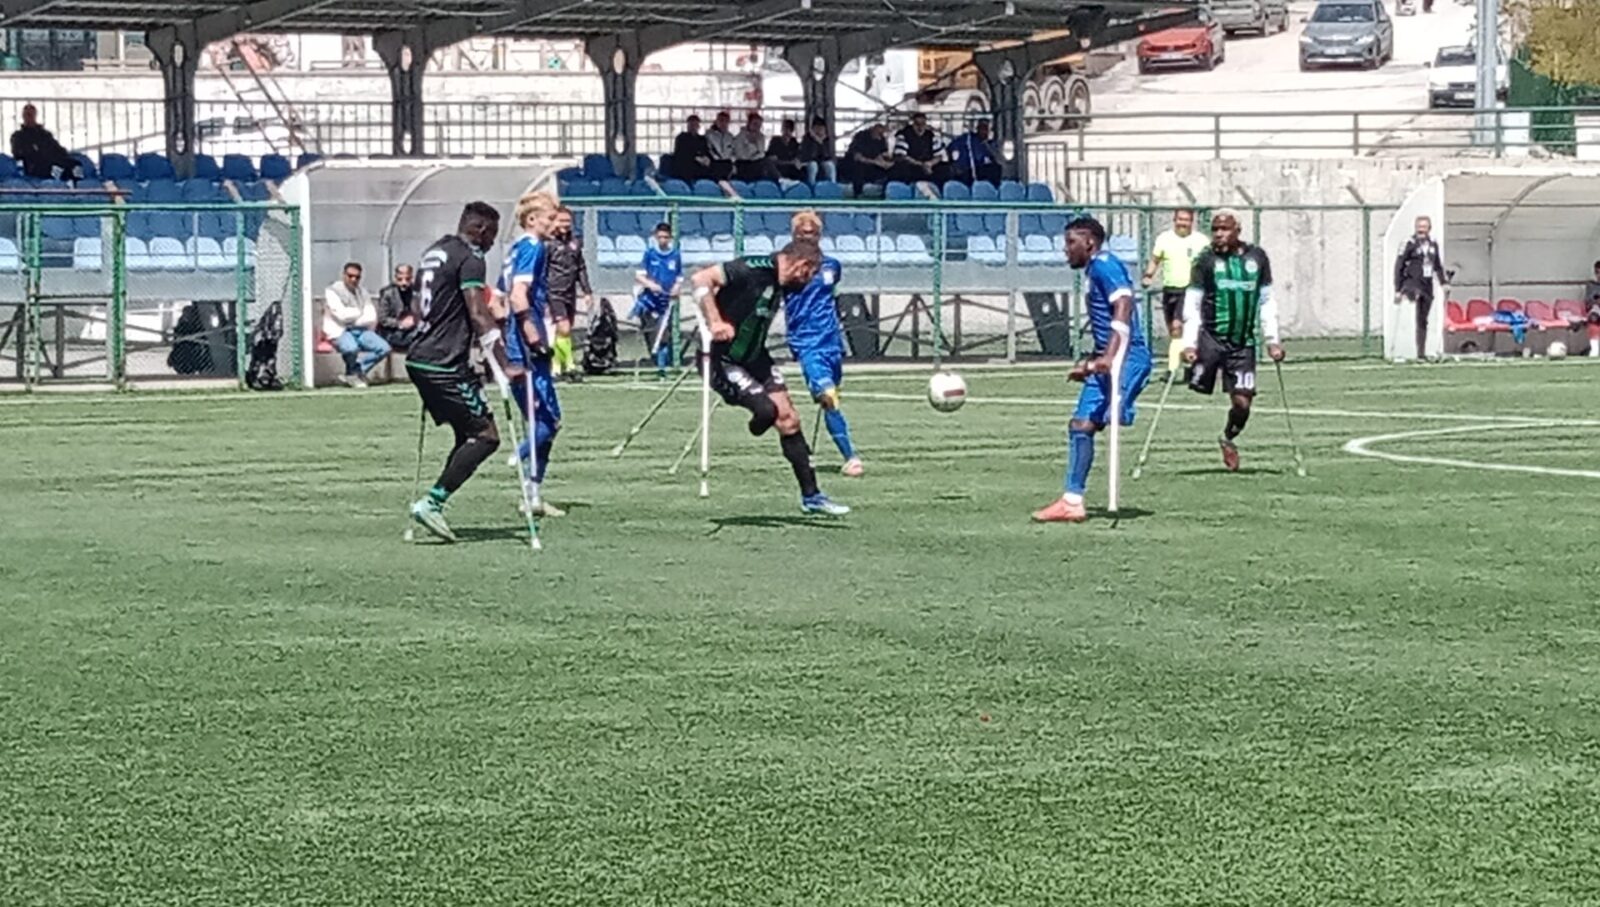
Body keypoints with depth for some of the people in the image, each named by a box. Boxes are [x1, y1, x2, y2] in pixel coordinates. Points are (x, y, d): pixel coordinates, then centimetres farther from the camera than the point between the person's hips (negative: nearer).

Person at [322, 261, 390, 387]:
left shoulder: (362, 292, 17)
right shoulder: (333, 291, -2)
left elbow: (371, 318, 7)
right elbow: (342, 315, -15)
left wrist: (354, 320, -10)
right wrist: (360, 312, 0)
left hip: (360, 331, 6)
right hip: (339, 332, -6)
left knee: (384, 348, -16)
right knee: (352, 348, -39)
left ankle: (352, 374, -10)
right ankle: (355, 373, -5)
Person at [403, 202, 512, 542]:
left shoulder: (434, 252, 17)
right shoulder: (470, 259, -11)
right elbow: (478, 315, -21)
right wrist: (504, 366, -24)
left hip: (419, 360, 10)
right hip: (446, 366, -10)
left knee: (468, 436, 16)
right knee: (486, 436, -6)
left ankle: (434, 504, 8)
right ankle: (432, 502, -13)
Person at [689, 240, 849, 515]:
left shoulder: (781, 285, 5)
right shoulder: (754, 269, -22)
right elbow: (701, 279, -28)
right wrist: (714, 322, -36)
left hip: (753, 357, 9)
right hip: (722, 359, -9)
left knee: (788, 419, 6)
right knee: (767, 409, -23)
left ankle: (811, 496, 15)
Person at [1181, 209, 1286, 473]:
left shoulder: (1257, 257, 7)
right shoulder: (1206, 260, -1)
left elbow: (1267, 300, 13)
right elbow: (1192, 304, -3)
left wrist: (1273, 339, 7)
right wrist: (1189, 343, -12)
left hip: (1243, 342, 2)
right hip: (1210, 338, -2)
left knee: (1242, 403, 0)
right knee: (1195, 394, -8)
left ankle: (1228, 438, 27)